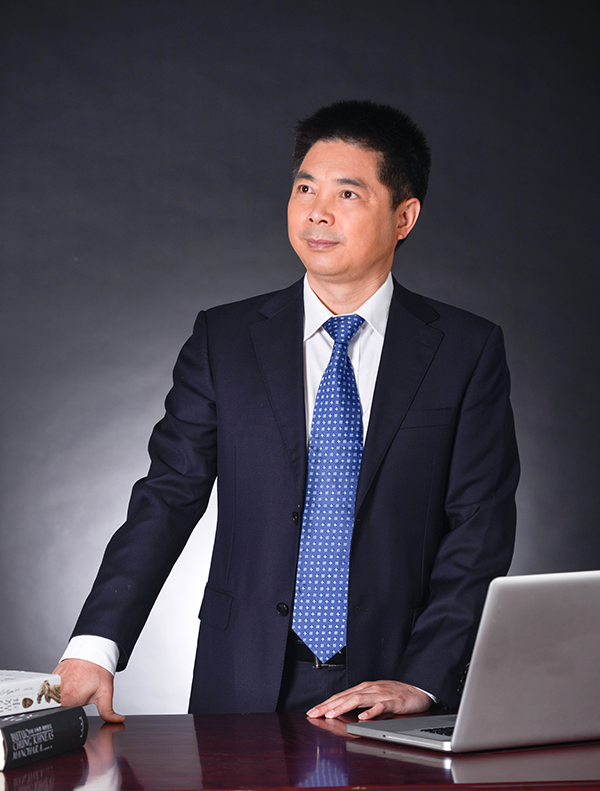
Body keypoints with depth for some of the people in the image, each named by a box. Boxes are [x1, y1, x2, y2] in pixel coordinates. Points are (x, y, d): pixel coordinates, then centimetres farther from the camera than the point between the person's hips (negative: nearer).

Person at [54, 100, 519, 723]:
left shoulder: (468, 351, 4)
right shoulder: (222, 340, 7)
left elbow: (479, 530, -1)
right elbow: (167, 498, 1)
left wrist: (422, 679, -13)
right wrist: (94, 646, -13)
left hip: (392, 687, -1)